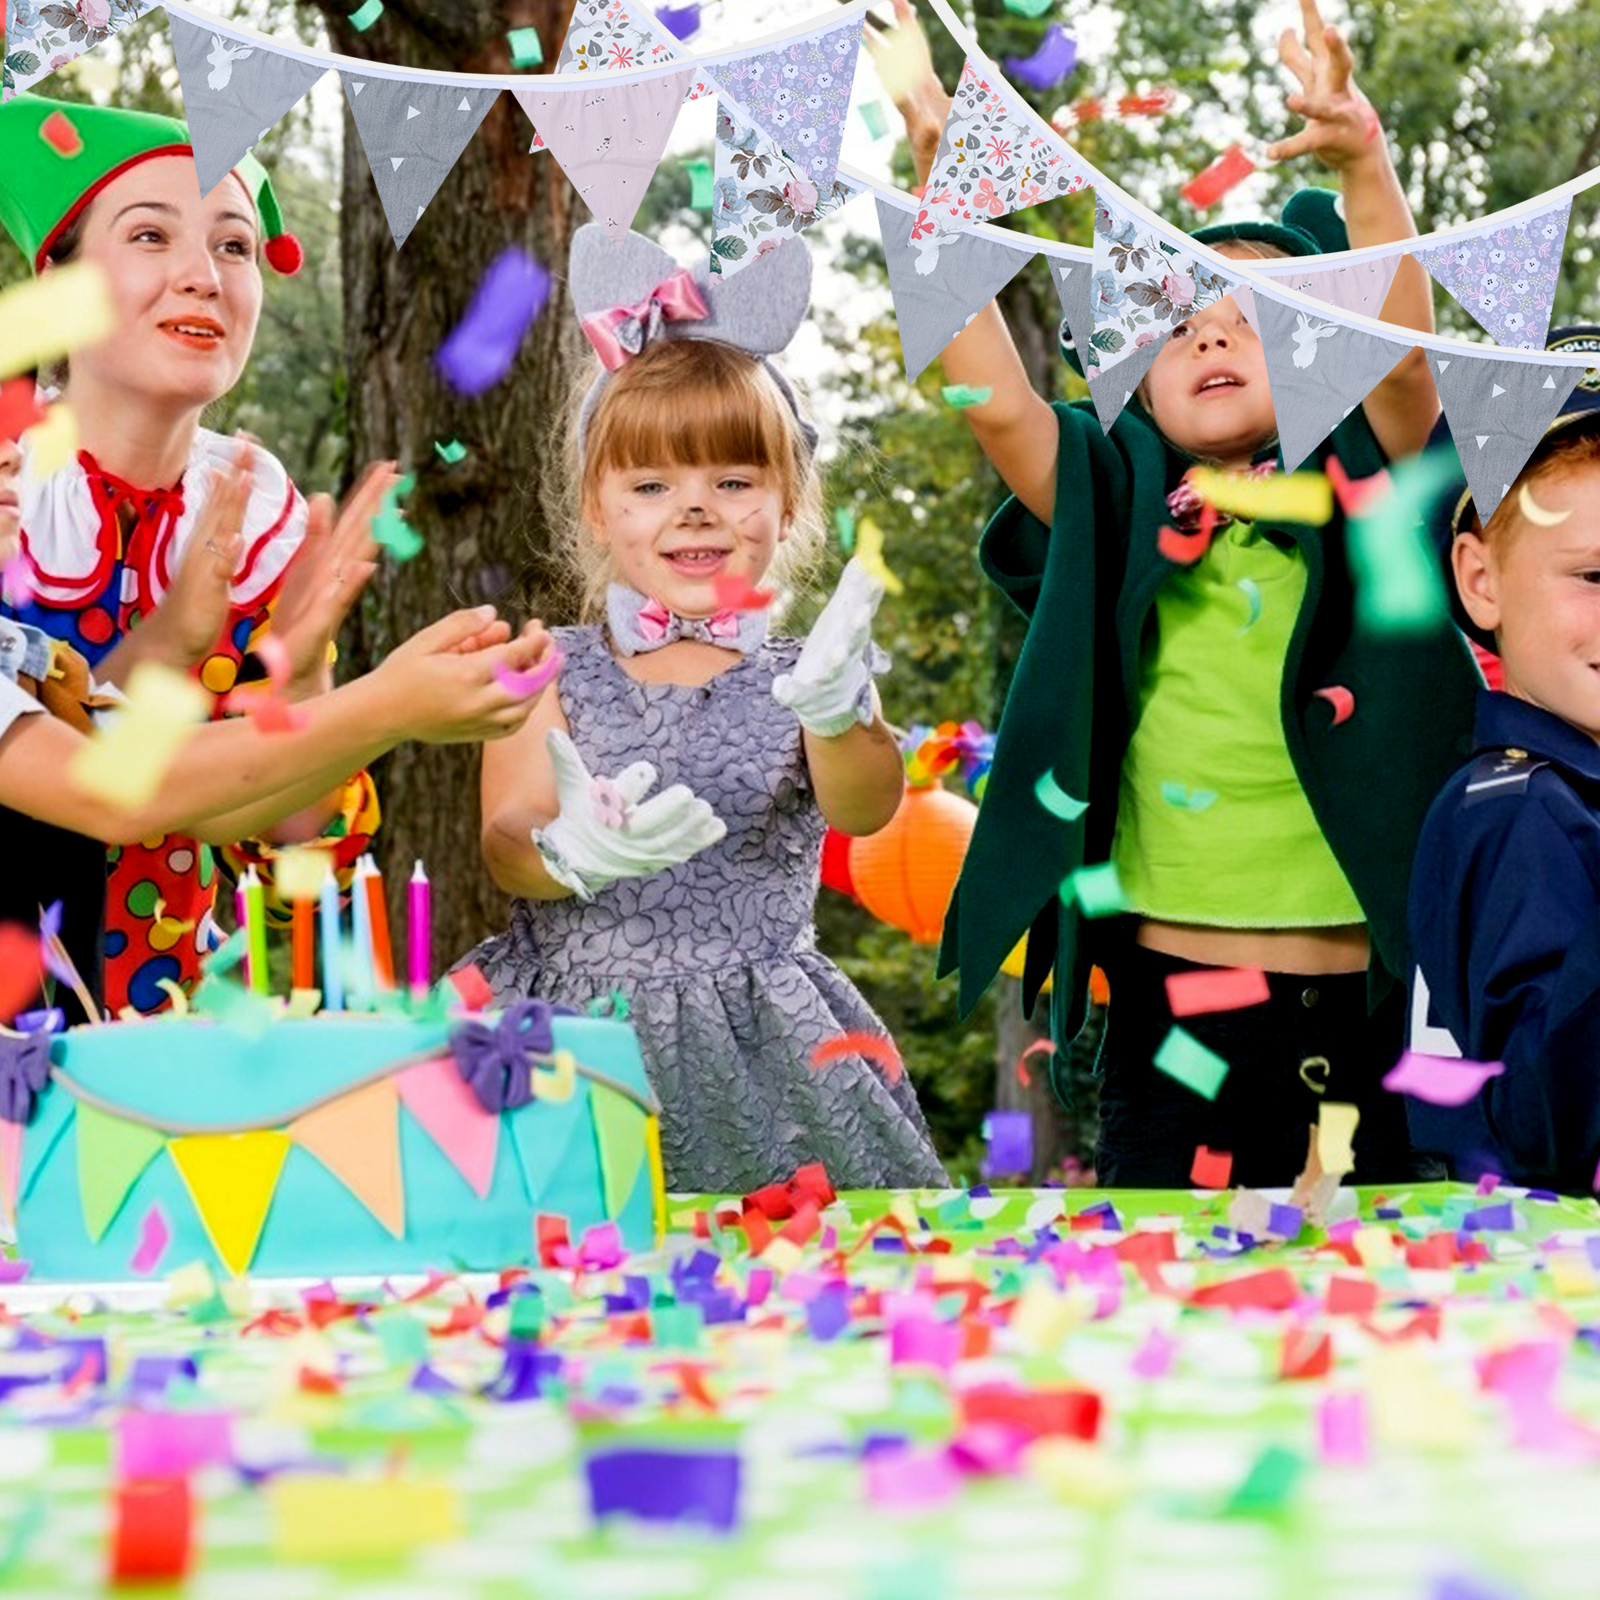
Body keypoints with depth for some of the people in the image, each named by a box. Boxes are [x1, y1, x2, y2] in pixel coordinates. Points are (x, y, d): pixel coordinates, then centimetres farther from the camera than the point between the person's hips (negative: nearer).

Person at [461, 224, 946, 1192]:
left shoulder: (800, 678, 4)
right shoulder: (553, 675, 5)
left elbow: (863, 809, -14)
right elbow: (504, 843, -7)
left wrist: (839, 715, -37)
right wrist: (570, 851, -31)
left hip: (759, 1052, 0)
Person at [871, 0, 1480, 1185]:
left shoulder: (1366, 493, 2)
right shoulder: (1118, 518, 7)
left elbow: (1404, 356, -17)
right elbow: (995, 401, -7)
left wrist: (1363, 163, -32)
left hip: (1387, 993, -1)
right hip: (1183, 991, 2)